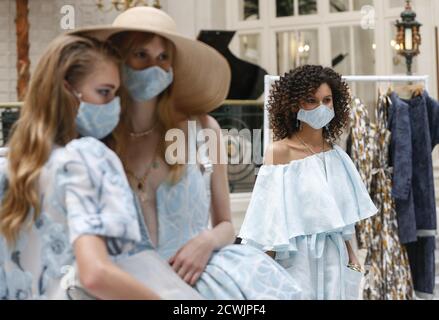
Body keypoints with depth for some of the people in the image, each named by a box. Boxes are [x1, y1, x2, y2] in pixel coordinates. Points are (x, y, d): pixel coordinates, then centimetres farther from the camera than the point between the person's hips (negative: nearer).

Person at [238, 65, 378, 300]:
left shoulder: (335, 153, 6)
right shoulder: (279, 152, -11)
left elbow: (342, 214, 14)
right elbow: (270, 215, -12)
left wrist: (352, 258, 13)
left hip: (334, 257, 5)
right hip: (296, 258, -5)